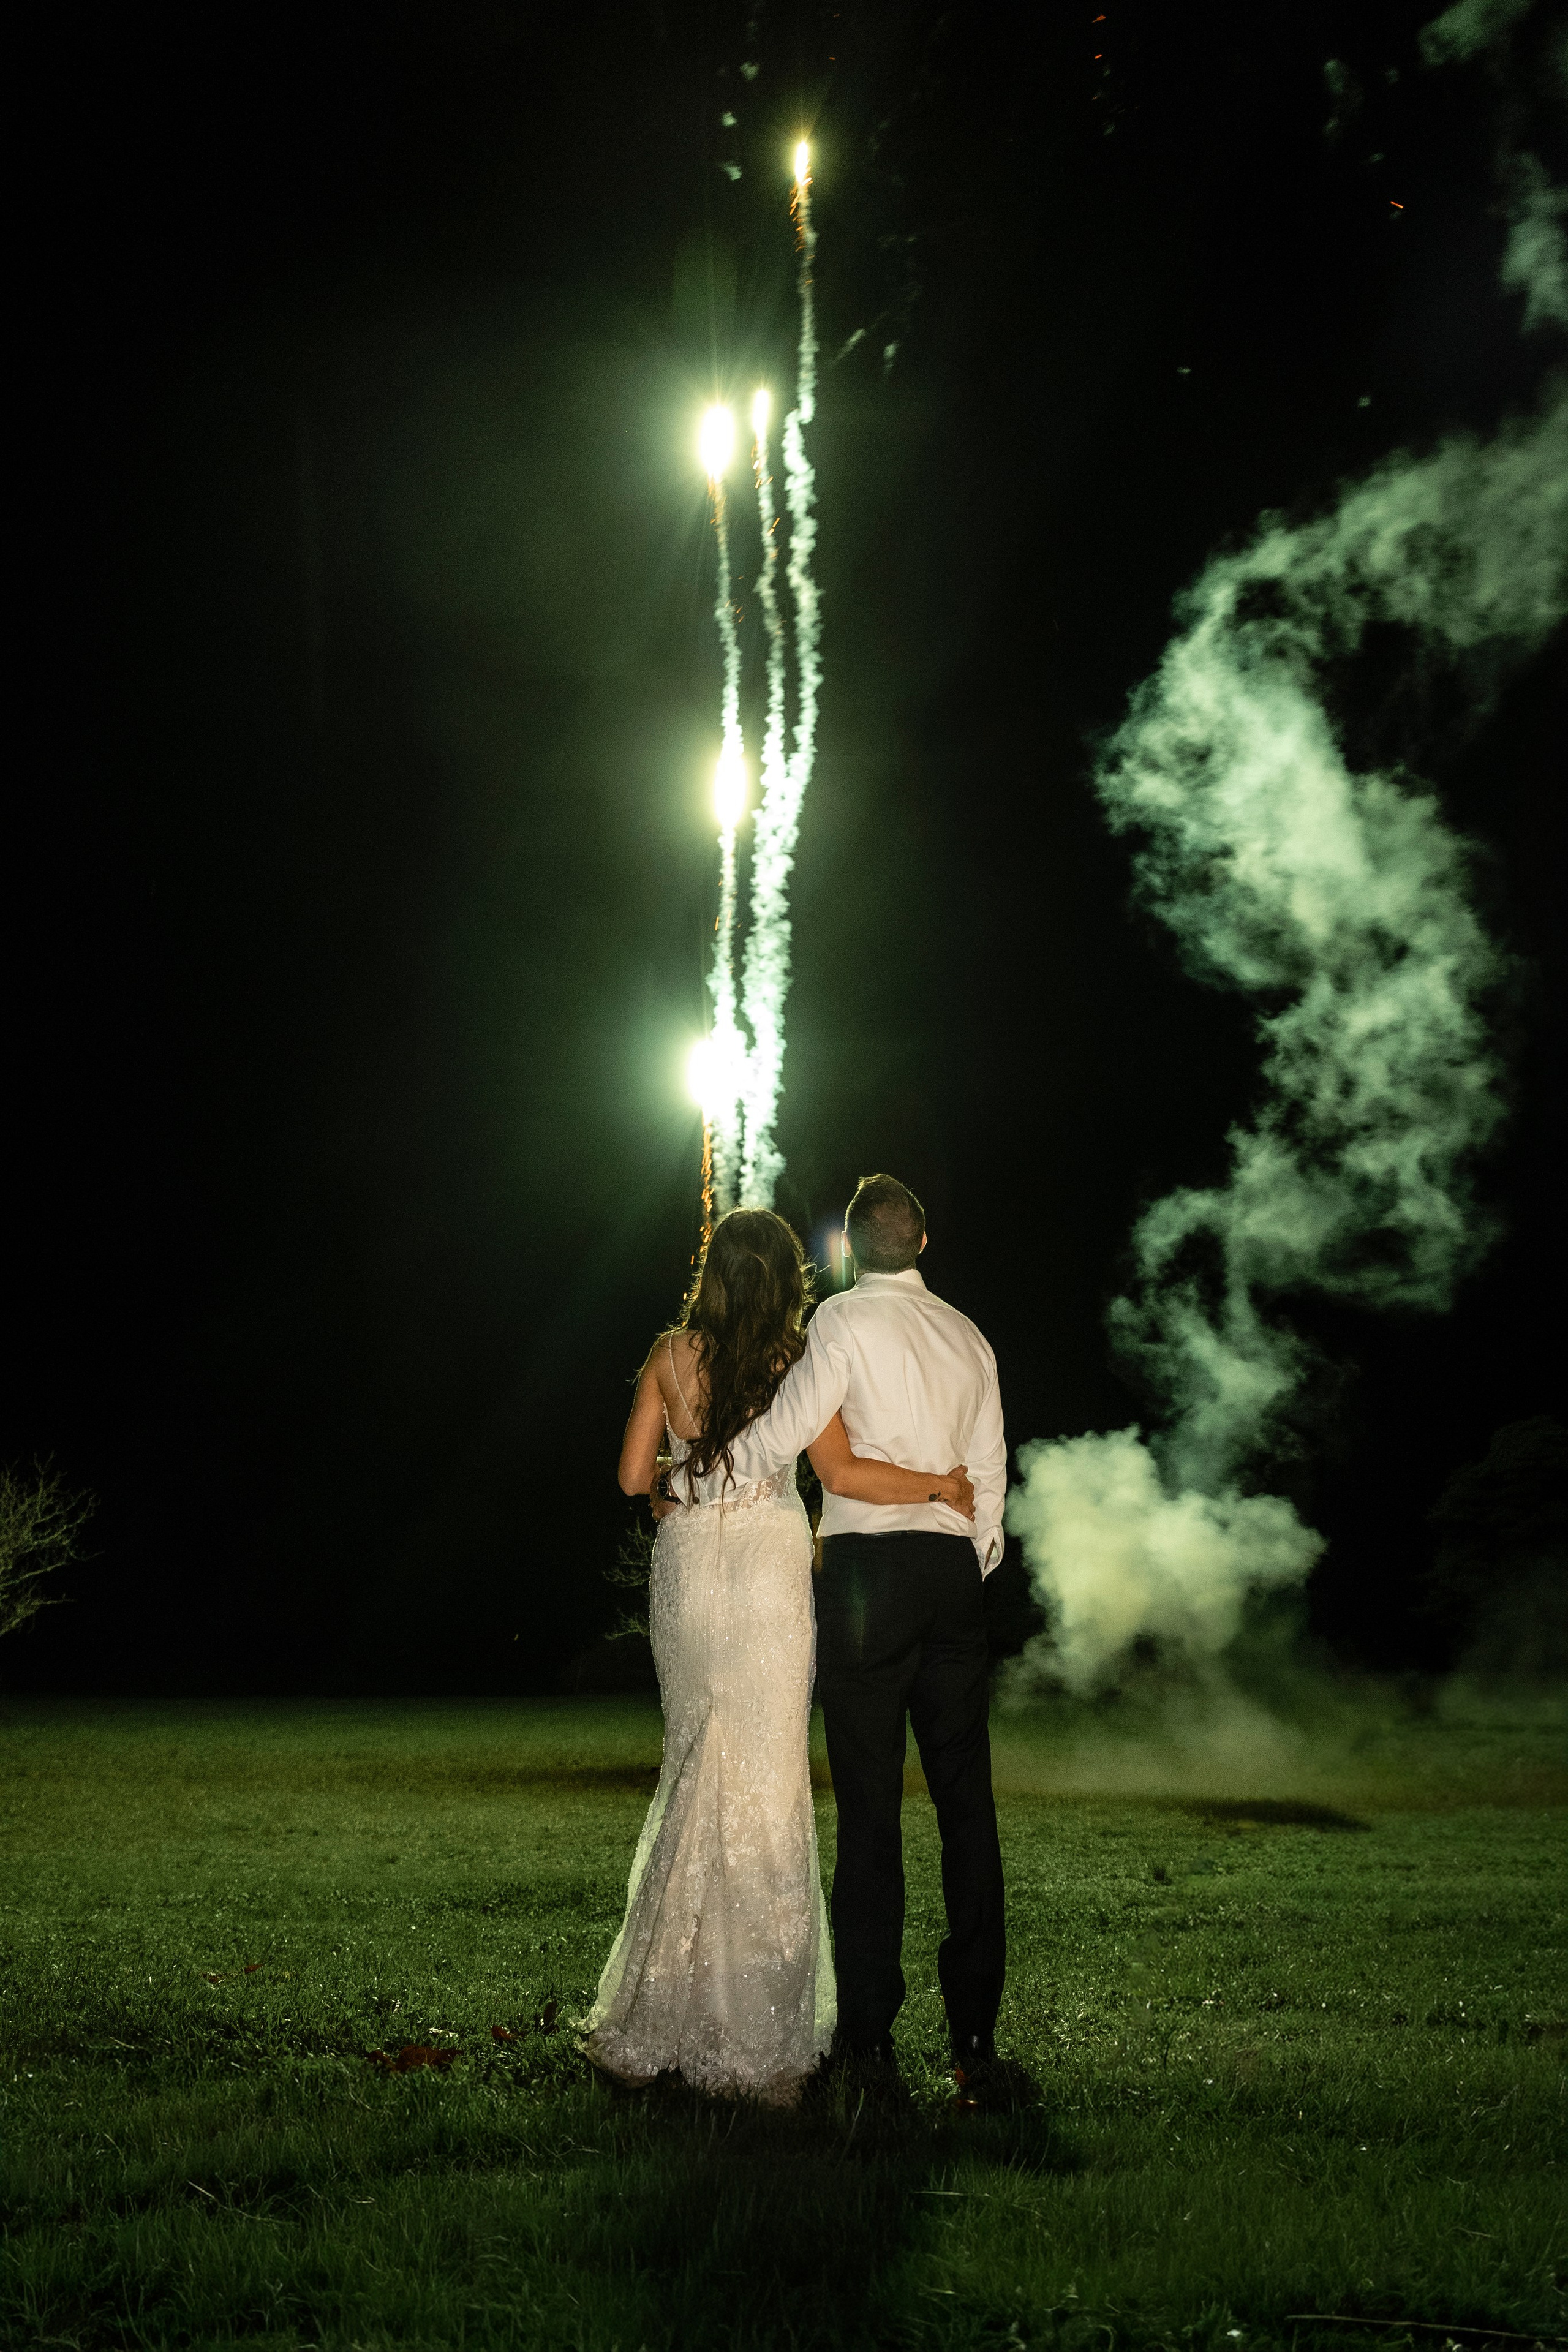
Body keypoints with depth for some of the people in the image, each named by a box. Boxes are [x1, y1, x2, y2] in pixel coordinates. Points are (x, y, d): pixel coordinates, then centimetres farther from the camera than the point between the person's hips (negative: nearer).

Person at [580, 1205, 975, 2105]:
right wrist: (939, 1485, -1)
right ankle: (757, 2038, 5)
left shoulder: (671, 1356, 5)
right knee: (765, 1783, 1)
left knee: (697, 1770, 13)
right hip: (767, 1566, -3)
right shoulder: (797, 1359, -3)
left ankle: (656, 2022, 17)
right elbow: (842, 1472, -12)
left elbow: (635, 1476, 7)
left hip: (686, 1562, 3)